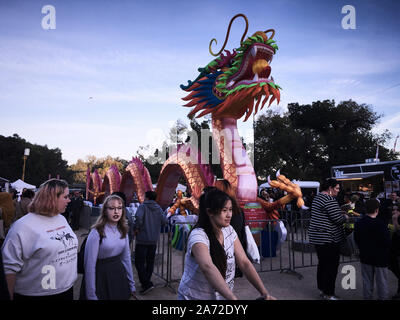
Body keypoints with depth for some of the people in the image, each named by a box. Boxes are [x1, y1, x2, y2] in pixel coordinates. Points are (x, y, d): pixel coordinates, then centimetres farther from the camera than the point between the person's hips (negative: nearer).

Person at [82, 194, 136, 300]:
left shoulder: (123, 230, 1)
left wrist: (132, 285, 10)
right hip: (101, 278, -5)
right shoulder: (97, 232, -17)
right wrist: (91, 296, -13)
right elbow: (90, 265, -16)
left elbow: (126, 258, 8)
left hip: (119, 275, 6)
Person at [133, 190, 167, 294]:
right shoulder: (158, 208, 6)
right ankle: (146, 282, 25)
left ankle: (147, 284, -6)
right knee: (150, 262, 15)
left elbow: (139, 217, -27)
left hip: (142, 240, -6)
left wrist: (136, 228, -13)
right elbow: (165, 221, -1)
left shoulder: (143, 206, -9)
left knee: (139, 263, 1)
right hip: (154, 240, 6)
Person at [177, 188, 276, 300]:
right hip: (195, 296, -5)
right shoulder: (198, 236, -24)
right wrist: (233, 298, -49)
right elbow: (207, 267, -40)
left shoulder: (229, 230, -3)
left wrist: (265, 293, -15)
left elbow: (244, 262, -7)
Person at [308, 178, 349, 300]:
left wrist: (341, 214, 19)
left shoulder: (317, 197, 14)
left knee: (322, 263, 18)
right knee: (331, 266, 0)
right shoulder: (329, 199, -17)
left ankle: (322, 289, 29)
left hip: (317, 237, 10)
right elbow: (338, 219, -20)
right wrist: (345, 217, 1)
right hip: (329, 238, -10)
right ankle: (328, 294, 9)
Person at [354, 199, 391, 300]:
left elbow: (356, 240, 6)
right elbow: (387, 242, -17)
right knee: (382, 281, 10)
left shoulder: (358, 223, -3)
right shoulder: (380, 224, -22)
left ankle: (367, 297, 23)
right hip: (380, 257, -5)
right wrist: (386, 253, 3)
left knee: (367, 281, 15)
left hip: (365, 257, 5)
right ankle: (383, 297, 20)